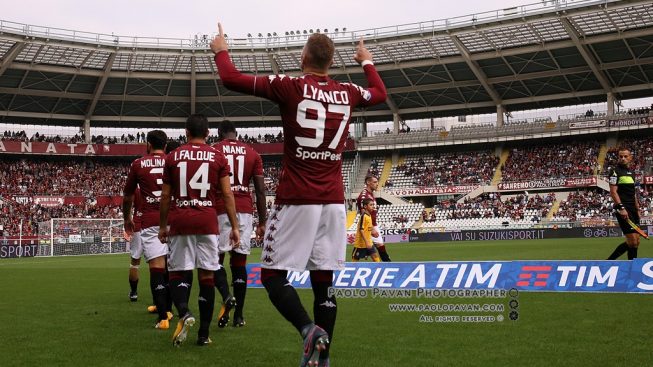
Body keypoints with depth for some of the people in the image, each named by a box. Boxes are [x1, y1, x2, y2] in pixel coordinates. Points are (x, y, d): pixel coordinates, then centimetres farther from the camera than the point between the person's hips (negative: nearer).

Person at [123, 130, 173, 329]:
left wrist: (127, 219, 30)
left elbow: (127, 196, 15)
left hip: (150, 221, -2)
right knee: (169, 266, 15)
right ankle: (165, 308, 27)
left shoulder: (138, 164, 7)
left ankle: (163, 317, -10)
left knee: (157, 267, -5)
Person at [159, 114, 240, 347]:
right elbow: (227, 194, 2)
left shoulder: (173, 157, 7)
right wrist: (234, 227, 6)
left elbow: (165, 196, 8)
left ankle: (184, 313, -18)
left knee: (178, 272, 10)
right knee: (206, 275, 6)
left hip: (180, 221, 0)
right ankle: (203, 334, 9)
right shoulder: (218, 157, 4)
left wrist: (162, 225, 18)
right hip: (207, 222, 0)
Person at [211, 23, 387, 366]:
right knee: (323, 282, 8)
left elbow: (231, 79, -3)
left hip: (296, 199, -4)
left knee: (272, 275, 2)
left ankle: (309, 330, -20)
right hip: (333, 201, 5)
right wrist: (366, 60, 46)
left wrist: (221, 50, 16)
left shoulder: (289, 87, -6)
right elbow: (380, 93, 30)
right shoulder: (347, 93, 7)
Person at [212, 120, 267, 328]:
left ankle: (227, 297, -18)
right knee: (239, 262, 7)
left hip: (220, 211, -2)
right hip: (244, 211, 3)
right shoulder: (252, 154, 10)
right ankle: (238, 315, 8)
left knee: (216, 258, 8)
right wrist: (262, 221, 13)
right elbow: (260, 190, 8)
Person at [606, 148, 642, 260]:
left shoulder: (630, 172, 18)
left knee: (636, 241, 7)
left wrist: (637, 209, 18)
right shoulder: (615, 171, -6)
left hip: (632, 210, 9)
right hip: (623, 210, -9)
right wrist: (621, 208, -22)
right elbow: (613, 192, -13)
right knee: (632, 242, -12)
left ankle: (609, 261, 12)